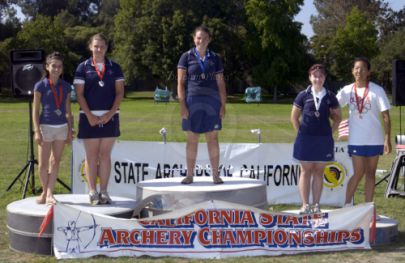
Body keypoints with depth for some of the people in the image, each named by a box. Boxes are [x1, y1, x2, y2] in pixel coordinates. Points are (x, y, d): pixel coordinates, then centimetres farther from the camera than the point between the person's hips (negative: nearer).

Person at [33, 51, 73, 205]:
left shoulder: (66, 87, 5)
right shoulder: (41, 86, -5)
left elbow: (68, 111, 11)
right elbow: (35, 110, -3)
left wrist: (70, 130, 8)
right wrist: (37, 131, -9)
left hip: (62, 127, 3)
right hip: (46, 127, -3)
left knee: (55, 162, 5)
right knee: (43, 164, 1)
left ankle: (49, 194, 11)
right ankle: (45, 192, 19)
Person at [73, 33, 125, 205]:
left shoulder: (114, 68, 7)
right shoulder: (83, 68, 3)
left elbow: (120, 92, 3)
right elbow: (79, 94, -2)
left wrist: (110, 114, -9)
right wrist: (89, 116, -12)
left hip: (110, 117, 1)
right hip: (89, 117, -1)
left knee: (105, 155, 4)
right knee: (91, 156, 1)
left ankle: (104, 191, 7)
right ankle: (92, 192, 5)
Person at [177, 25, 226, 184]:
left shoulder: (215, 58, 10)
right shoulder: (187, 57, 3)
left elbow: (221, 84, 9)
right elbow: (180, 83, 0)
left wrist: (223, 105, 1)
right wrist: (182, 105, -8)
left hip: (211, 102, 1)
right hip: (192, 102, -1)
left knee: (212, 138, 1)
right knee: (192, 139, 2)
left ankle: (216, 174, 6)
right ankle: (189, 175, 8)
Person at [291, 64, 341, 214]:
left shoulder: (330, 97, 4)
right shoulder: (303, 96, 0)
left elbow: (338, 117, 14)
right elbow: (294, 117, 7)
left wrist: (330, 132, 5)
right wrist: (300, 133, 1)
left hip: (324, 140, 1)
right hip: (305, 139, -1)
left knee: (319, 172, 6)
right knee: (305, 171, 1)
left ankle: (316, 205, 12)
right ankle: (305, 205, 5)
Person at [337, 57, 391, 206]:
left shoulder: (377, 90, -4)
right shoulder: (347, 90, 1)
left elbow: (386, 116, -5)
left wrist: (387, 139, -10)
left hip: (374, 139, 0)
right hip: (356, 140, 0)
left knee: (370, 173, 7)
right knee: (359, 173, -4)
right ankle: (347, 204, 8)